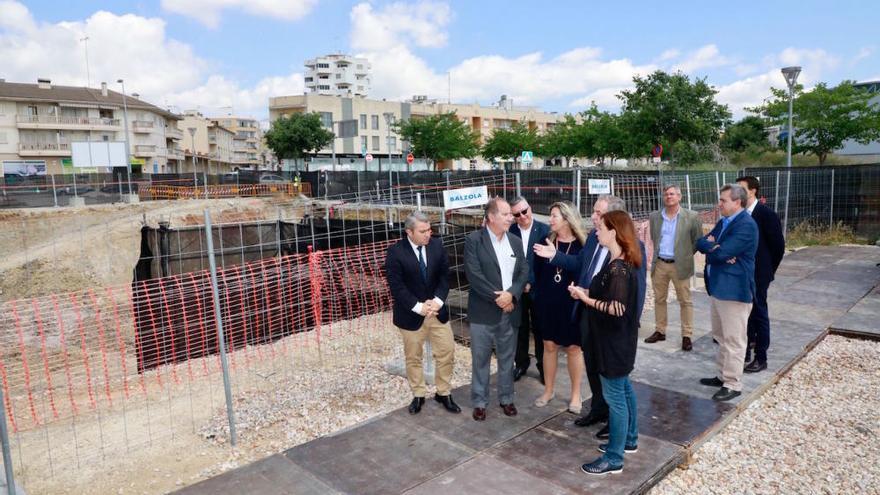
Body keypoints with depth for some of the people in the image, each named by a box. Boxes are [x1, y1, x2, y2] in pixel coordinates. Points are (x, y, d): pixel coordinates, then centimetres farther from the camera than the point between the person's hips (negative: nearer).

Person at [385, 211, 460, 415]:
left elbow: (444, 276, -1)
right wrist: (418, 307, -22)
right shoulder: (396, 252, -15)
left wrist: (438, 300, -15)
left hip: (437, 309, 4)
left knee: (446, 352, 8)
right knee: (413, 357, 12)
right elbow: (396, 286, -17)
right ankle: (418, 395, 31)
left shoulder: (437, 245, -4)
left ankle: (444, 393, 26)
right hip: (411, 314, -3)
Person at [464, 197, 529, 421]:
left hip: (509, 310, 4)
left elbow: (524, 271, 4)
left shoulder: (516, 241, 9)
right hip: (483, 311, -4)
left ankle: (506, 398, 31)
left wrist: (510, 294, -13)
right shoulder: (473, 240, -8)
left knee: (507, 359, 15)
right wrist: (497, 298, -16)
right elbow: (473, 274, -16)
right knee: (480, 359, 7)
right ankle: (479, 402, 22)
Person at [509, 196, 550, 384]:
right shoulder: (510, 231, -4)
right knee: (520, 328, 13)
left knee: (540, 328, 10)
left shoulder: (544, 230, -8)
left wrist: (531, 282, -12)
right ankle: (520, 363, 28)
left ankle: (543, 365, 25)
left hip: (538, 288, -1)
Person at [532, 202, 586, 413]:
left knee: (573, 348, 9)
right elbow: (537, 271, 3)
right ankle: (548, 390, 27)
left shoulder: (582, 244, -9)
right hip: (547, 303, 3)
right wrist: (539, 296, 0)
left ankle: (576, 394, 23)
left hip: (572, 305, -3)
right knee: (549, 346, 12)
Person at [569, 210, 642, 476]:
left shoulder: (619, 268, -25)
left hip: (615, 340, -10)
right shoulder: (620, 262, 6)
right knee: (623, 388, 22)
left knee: (614, 396, 0)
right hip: (617, 338, 10)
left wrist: (586, 299, -18)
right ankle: (629, 440, 39)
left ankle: (614, 458, 13)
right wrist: (588, 291, 2)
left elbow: (617, 308, -27)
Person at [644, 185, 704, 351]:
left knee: (685, 301, 3)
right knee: (659, 299, 11)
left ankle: (687, 336, 11)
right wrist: (656, 253, 9)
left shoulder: (691, 216, -5)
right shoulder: (654, 216, 5)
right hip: (659, 264, 4)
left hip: (680, 265, -3)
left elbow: (698, 240, 2)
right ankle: (660, 331, 23)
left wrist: (686, 255, -1)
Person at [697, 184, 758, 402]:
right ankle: (724, 375, 32)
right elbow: (700, 243, 7)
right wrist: (713, 246, -13)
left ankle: (733, 384, 11)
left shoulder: (746, 225, -17)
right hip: (717, 287, 10)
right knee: (721, 337, 19)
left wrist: (710, 246, -3)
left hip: (734, 290, -10)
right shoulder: (723, 222, 13)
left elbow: (720, 253, -24)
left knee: (733, 340, 1)